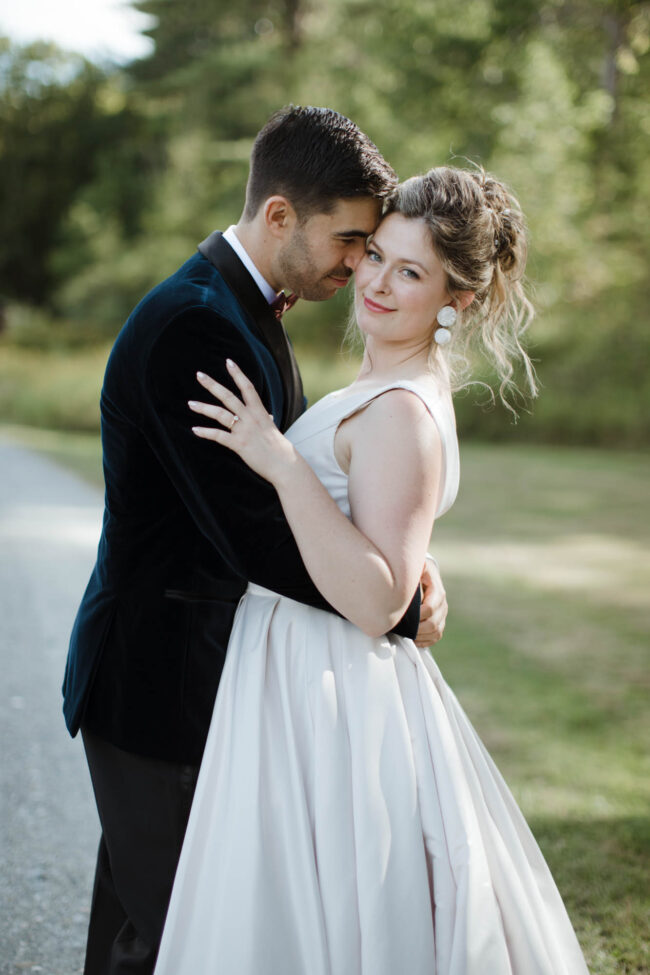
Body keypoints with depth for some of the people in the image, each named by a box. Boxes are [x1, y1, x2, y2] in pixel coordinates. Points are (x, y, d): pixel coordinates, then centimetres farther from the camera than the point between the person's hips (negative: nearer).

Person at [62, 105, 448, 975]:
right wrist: (402, 608, -15)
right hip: (161, 683, -10)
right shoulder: (192, 326, -24)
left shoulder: (247, 309, 10)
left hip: (202, 671, 10)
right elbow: (253, 538, -27)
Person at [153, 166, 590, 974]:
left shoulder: (402, 413, -20)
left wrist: (283, 464, -29)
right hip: (304, 685, 10)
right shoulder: (386, 388, 11)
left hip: (330, 702, -10)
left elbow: (377, 600, -27)